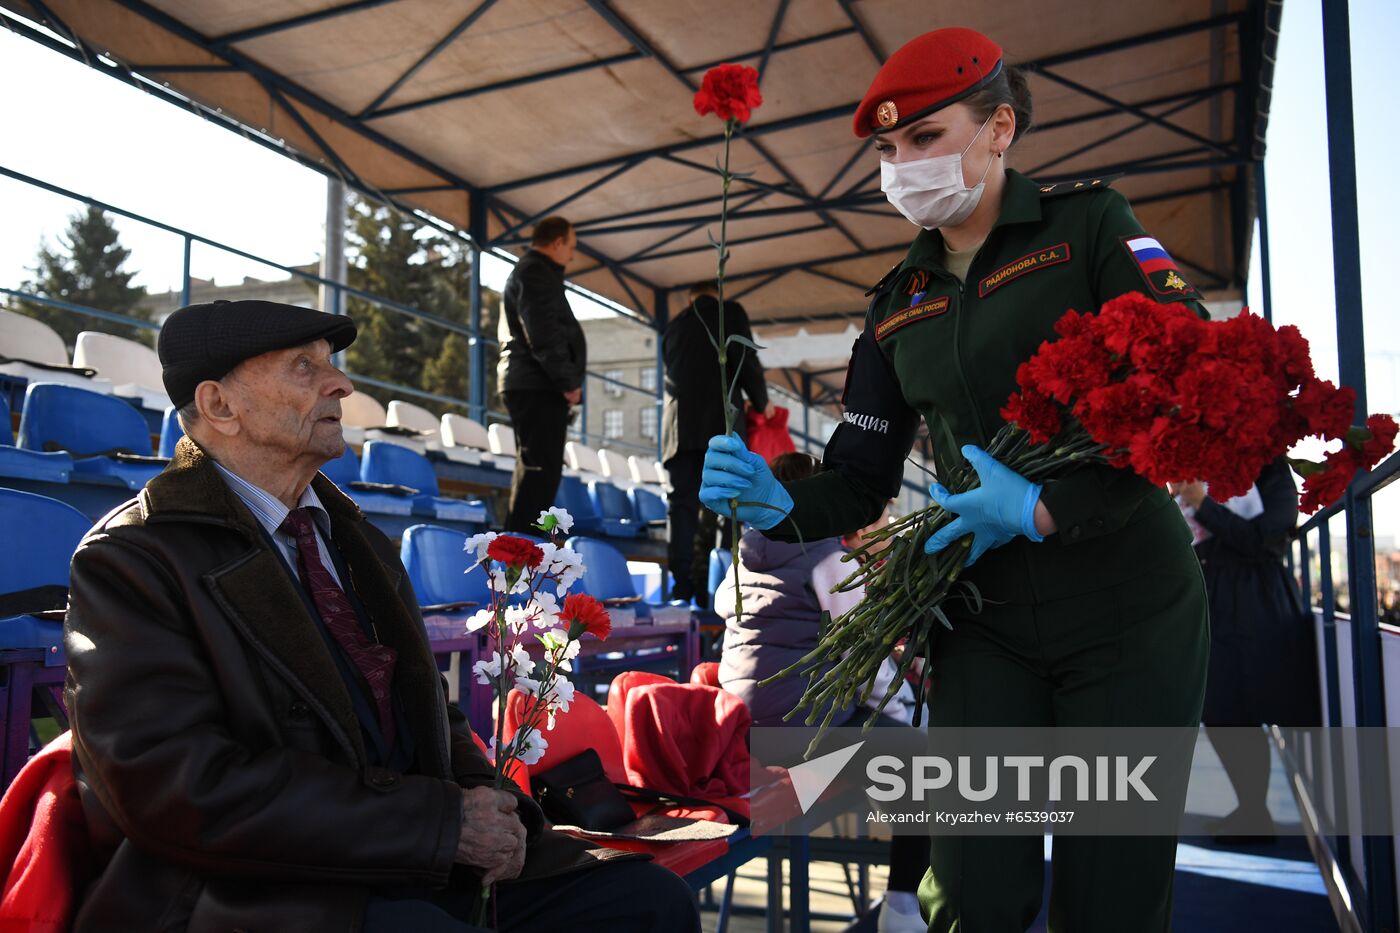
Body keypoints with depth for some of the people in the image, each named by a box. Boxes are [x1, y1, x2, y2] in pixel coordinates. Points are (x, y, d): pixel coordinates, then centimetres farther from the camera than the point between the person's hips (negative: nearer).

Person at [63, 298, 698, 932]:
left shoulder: (364, 544, 19)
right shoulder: (131, 559, -6)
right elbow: (183, 790, -17)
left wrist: (483, 804, -3)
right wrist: (442, 821, -18)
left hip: (425, 876, 7)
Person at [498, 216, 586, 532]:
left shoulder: (530, 271, 27)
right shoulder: (535, 272, -7)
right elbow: (543, 336, -18)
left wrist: (566, 382, 17)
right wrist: (568, 382, -15)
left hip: (531, 386, 11)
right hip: (538, 387, -11)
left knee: (536, 471, 13)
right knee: (539, 470, -12)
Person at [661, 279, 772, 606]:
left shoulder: (674, 326, 20)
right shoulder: (730, 312, 6)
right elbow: (747, 363, -3)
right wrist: (761, 403, 14)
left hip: (680, 427, 3)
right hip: (721, 425, -3)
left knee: (682, 505, 1)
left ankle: (682, 587, -7)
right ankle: (711, 588, -7)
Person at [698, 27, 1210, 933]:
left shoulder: (1088, 222, -3)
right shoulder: (898, 306, 10)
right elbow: (860, 482, 8)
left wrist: (1048, 509, -23)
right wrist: (781, 505, -14)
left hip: (1127, 616, -3)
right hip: (984, 626, 3)